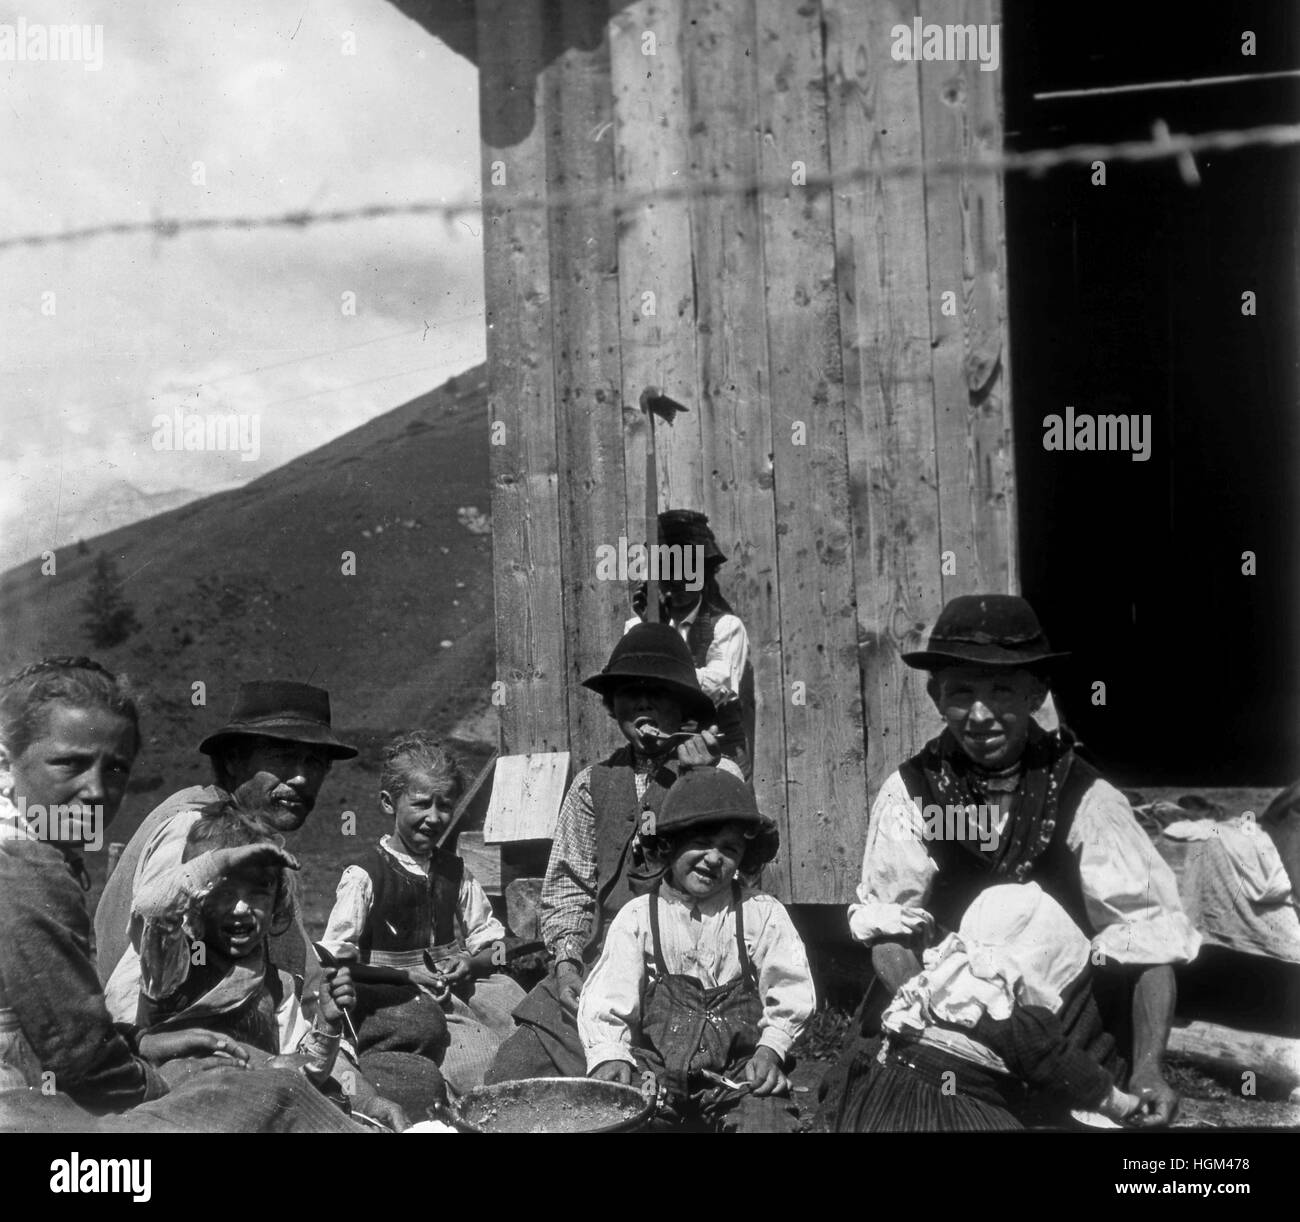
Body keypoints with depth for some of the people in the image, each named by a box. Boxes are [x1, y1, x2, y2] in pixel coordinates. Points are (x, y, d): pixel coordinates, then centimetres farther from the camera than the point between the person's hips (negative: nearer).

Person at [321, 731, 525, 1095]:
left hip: (461, 990, 6)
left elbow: (493, 944, 19)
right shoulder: (364, 877, -4)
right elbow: (335, 962, -7)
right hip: (396, 999, -6)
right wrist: (405, 975, -14)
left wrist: (470, 963, -4)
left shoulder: (454, 872, 13)